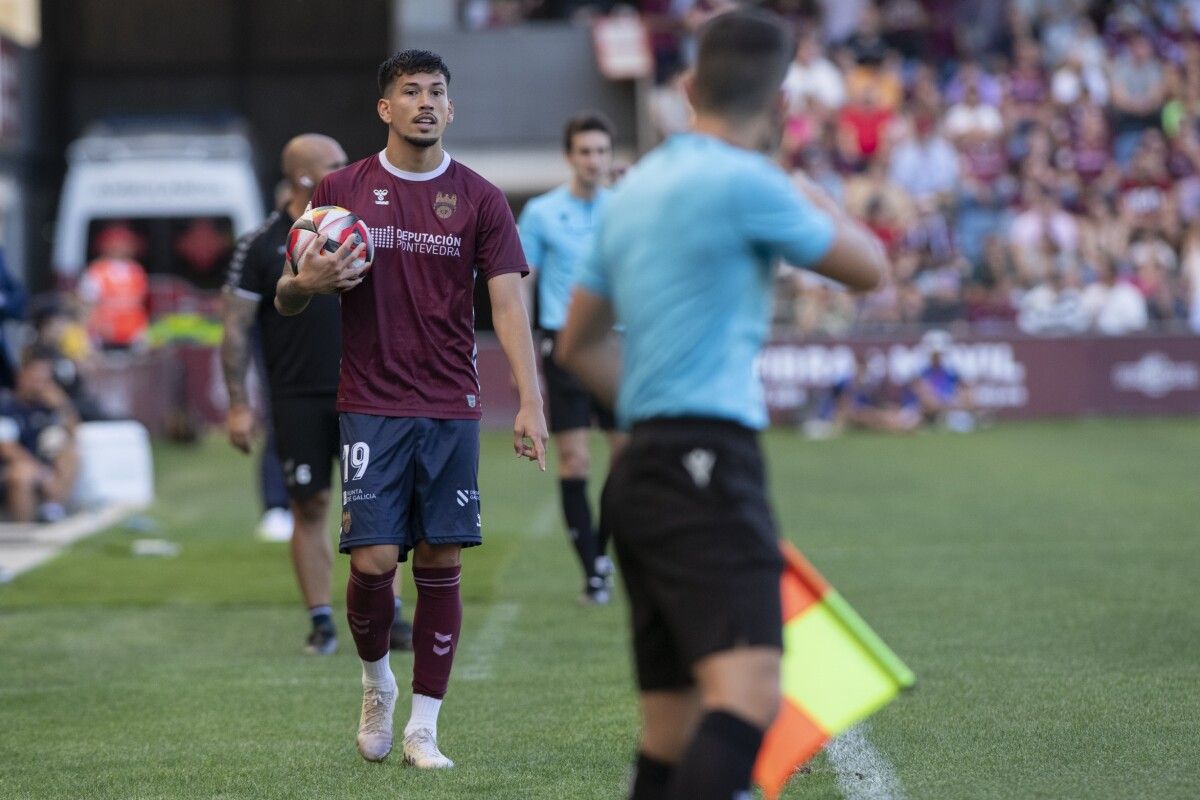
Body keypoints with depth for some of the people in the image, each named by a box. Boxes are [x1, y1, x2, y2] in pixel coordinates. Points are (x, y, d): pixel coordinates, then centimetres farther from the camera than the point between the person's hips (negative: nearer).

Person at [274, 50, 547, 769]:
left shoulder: (480, 198, 3)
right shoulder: (342, 190, 3)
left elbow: (509, 304, -3)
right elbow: (287, 299, 8)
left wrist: (530, 402, -15)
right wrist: (307, 284, -17)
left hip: (453, 409, 1)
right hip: (372, 407, -1)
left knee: (441, 565, 1)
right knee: (373, 561, -9)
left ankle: (423, 729, 9)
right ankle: (377, 681, 20)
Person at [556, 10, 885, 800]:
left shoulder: (636, 187, 17)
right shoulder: (746, 183, -9)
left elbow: (579, 344, 26)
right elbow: (868, 267, 4)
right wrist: (818, 201, 22)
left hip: (644, 469, 9)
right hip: (708, 467, -9)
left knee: (674, 734, 10)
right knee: (748, 696, -23)